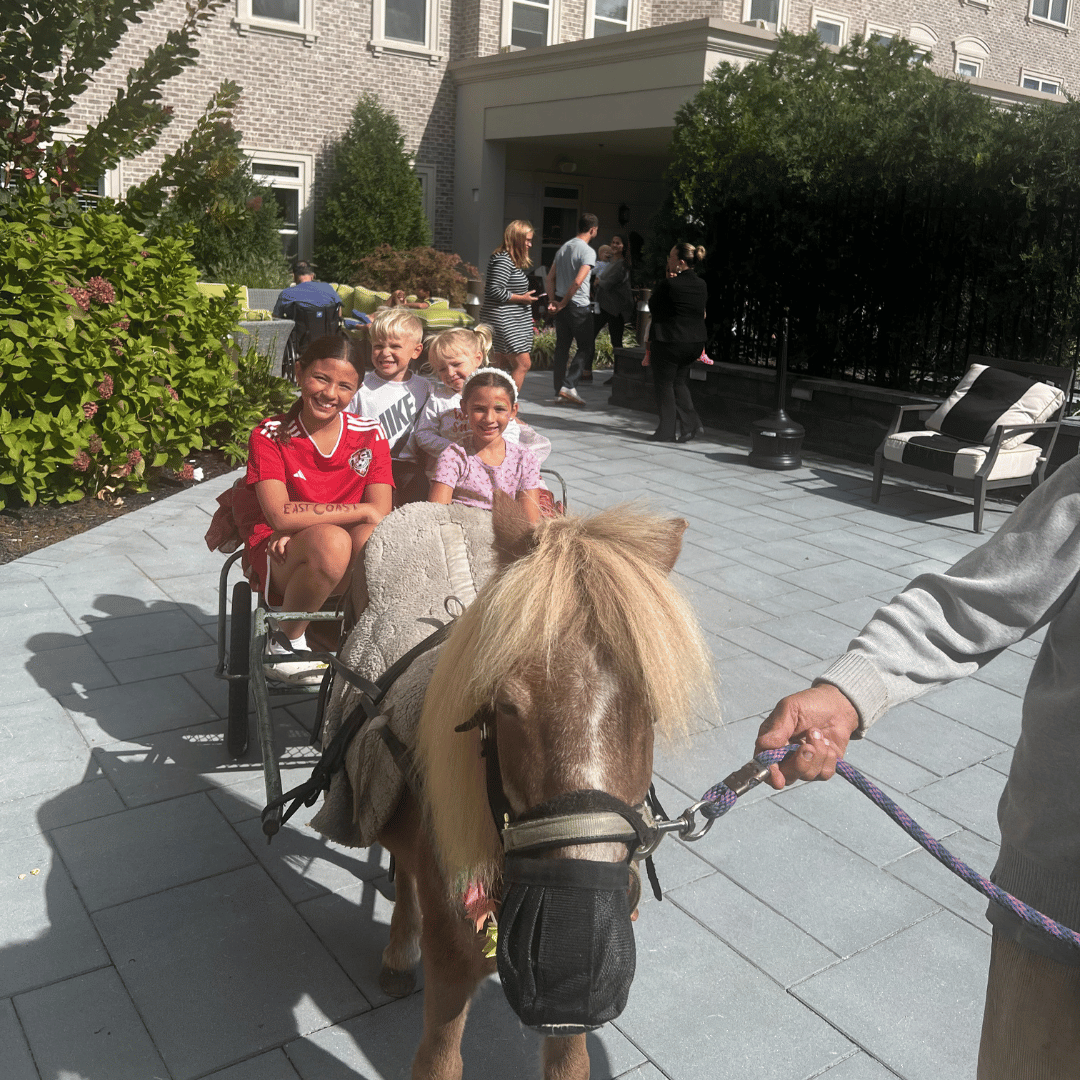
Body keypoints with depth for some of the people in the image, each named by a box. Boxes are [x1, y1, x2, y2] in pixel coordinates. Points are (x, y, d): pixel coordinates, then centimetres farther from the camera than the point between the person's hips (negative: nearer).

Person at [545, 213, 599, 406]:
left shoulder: (564, 248, 13)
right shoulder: (588, 252, -12)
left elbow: (551, 277, 12)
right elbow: (578, 281, -21)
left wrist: (553, 300, 7)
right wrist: (563, 303, -12)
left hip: (561, 305, 8)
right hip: (578, 306, -8)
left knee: (562, 347, 10)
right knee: (586, 347, 1)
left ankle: (560, 391, 13)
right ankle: (569, 385, -10)